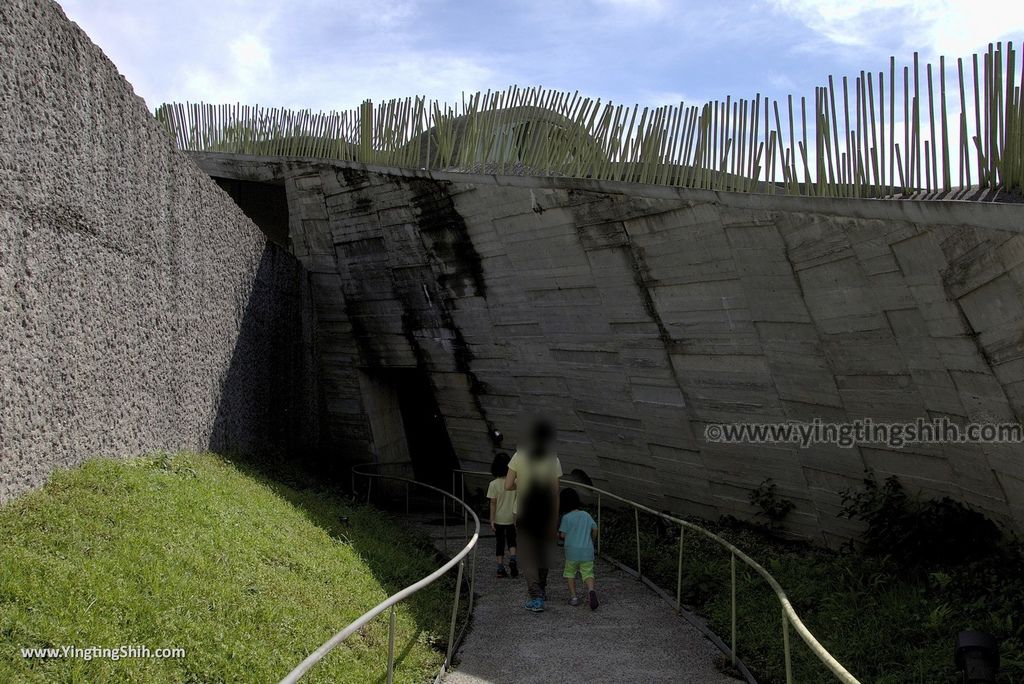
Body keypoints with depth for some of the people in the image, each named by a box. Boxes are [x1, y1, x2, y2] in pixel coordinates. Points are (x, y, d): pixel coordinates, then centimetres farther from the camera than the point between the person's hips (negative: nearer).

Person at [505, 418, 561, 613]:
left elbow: (508, 485, -10)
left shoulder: (519, 456, -8)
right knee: (542, 552, 20)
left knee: (527, 555, 2)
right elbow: (555, 492, -5)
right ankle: (541, 590, 35)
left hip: (524, 513, -2)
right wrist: (555, 520, 1)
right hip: (545, 514, 2)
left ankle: (536, 598, -8)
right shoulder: (553, 460, -6)